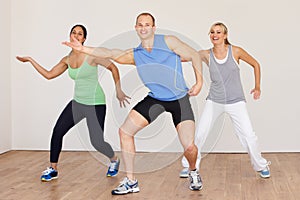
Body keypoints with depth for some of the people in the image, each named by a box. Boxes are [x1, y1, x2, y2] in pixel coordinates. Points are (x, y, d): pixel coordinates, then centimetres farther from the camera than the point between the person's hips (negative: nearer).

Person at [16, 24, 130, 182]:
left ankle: (114, 160, 28)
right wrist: (31, 60, 11)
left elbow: (113, 68, -8)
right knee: (57, 131, -7)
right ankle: (53, 170, 8)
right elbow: (49, 75, 10)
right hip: (77, 102, 6)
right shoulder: (67, 60, 5)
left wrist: (118, 91, -9)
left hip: (95, 104, -5)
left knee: (97, 142, -5)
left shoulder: (91, 55, -13)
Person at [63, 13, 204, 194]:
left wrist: (199, 82, -9)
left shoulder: (168, 41, -5)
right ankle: (131, 182, 5)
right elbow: (109, 53, -6)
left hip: (179, 99, -4)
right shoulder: (135, 55, 4)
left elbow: (194, 55, -1)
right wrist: (83, 48, -17)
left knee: (189, 147, -12)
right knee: (125, 131, -6)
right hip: (155, 99, 4)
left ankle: (193, 172, 26)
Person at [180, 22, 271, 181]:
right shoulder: (206, 55, -3)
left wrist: (257, 87, 6)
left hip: (236, 102, -1)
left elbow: (255, 64, 7)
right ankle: (189, 166, 16)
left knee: (249, 136, -3)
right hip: (214, 101, 1)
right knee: (199, 134, -3)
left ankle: (261, 166, 21)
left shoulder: (235, 51, -6)